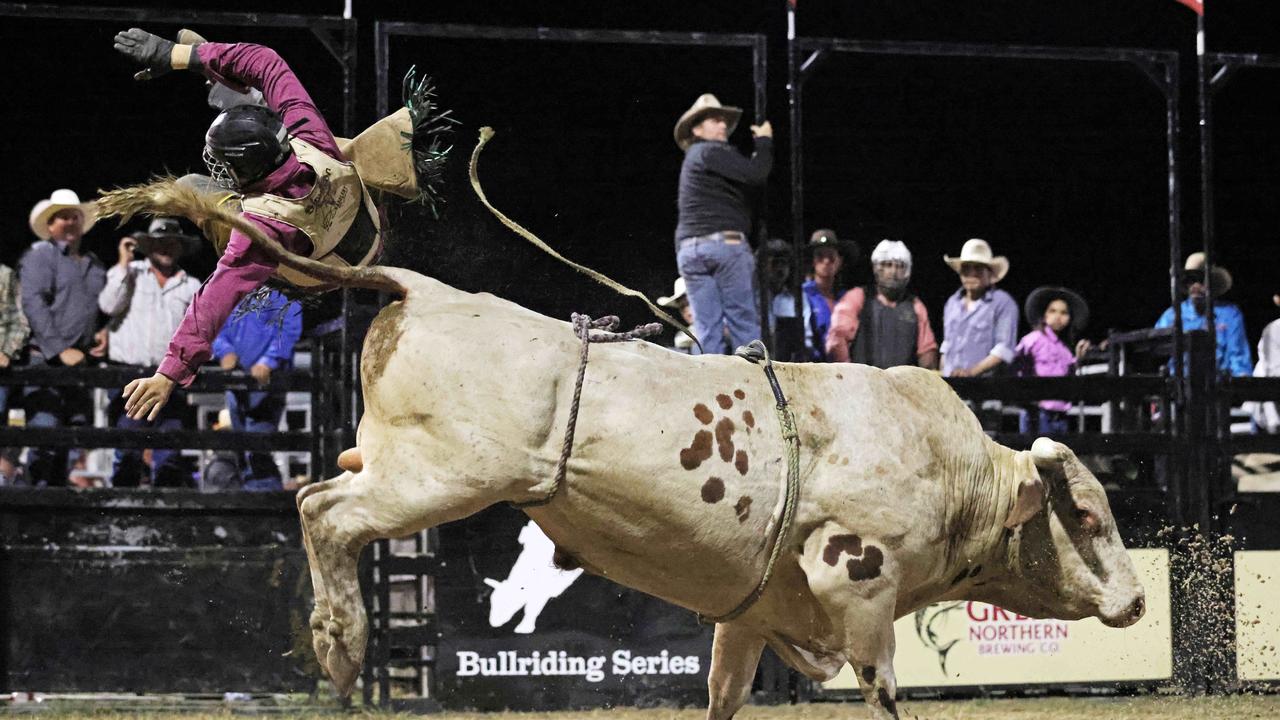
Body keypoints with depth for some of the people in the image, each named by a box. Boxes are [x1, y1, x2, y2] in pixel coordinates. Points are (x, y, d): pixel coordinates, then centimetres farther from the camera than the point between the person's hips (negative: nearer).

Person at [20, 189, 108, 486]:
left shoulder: (93, 263, 21)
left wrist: (104, 333, 10)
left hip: (80, 360, 7)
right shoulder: (40, 254, 1)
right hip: (45, 358, -7)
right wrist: (60, 350, -18)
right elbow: (33, 305, -10)